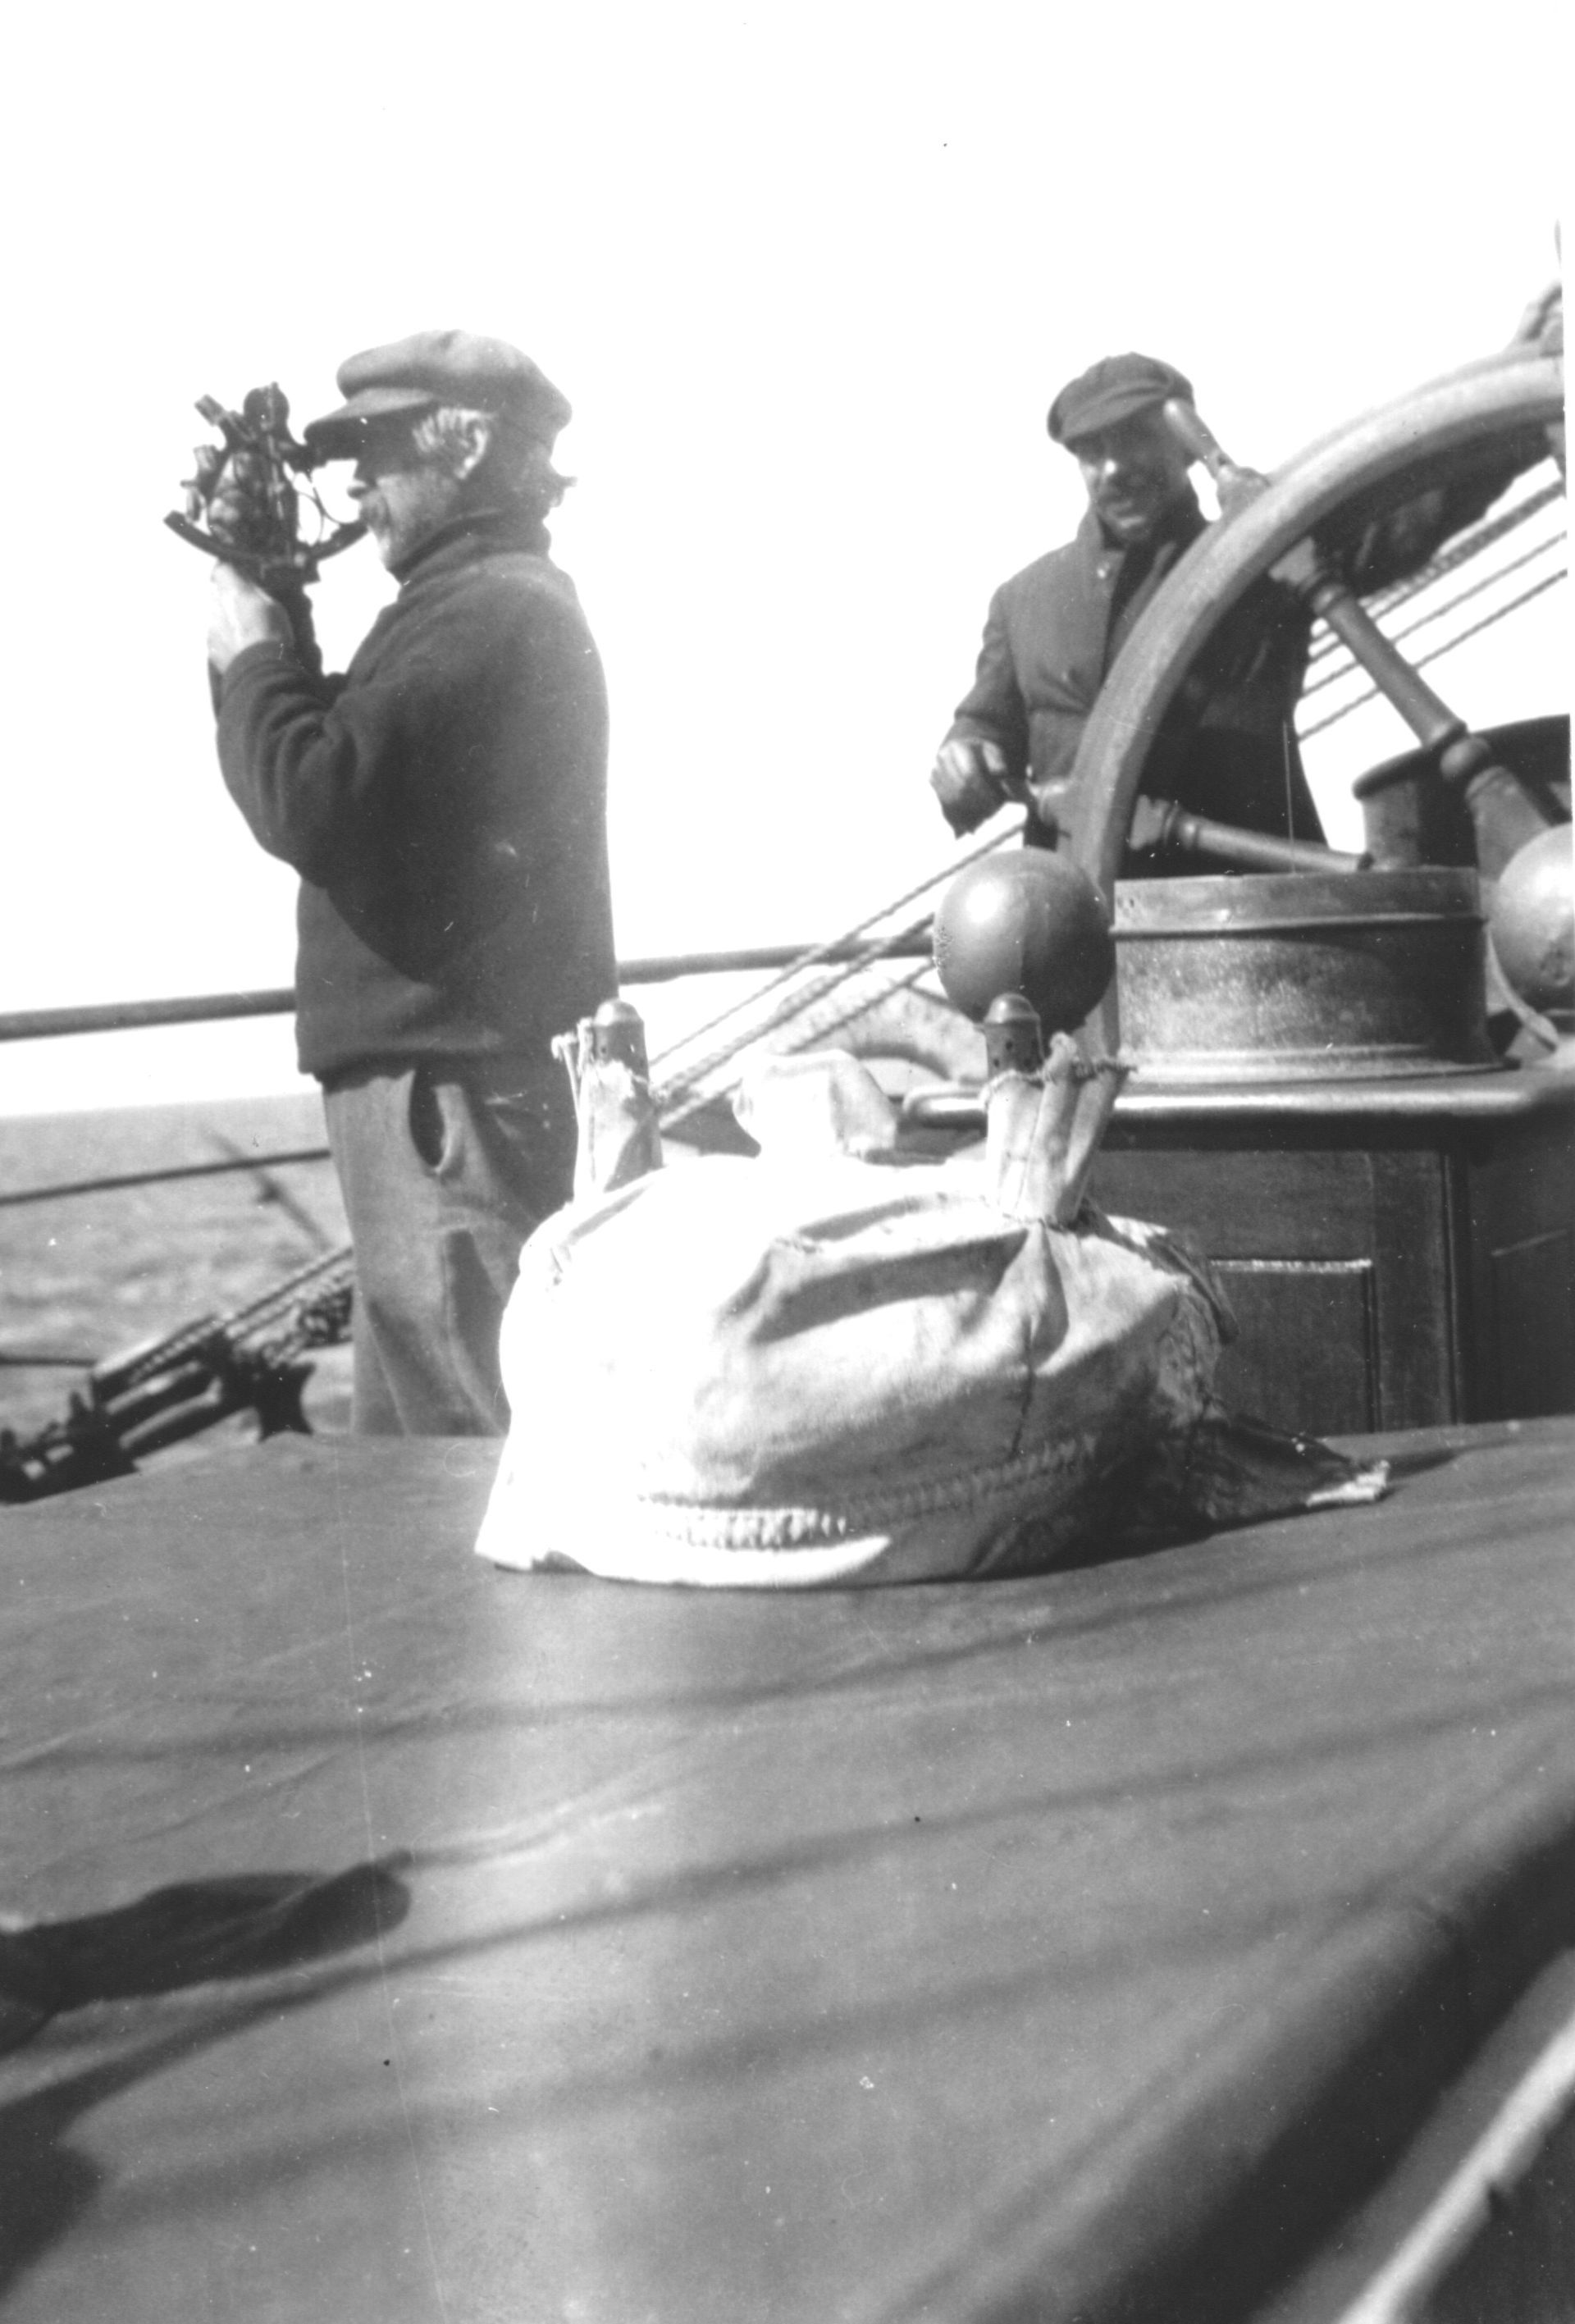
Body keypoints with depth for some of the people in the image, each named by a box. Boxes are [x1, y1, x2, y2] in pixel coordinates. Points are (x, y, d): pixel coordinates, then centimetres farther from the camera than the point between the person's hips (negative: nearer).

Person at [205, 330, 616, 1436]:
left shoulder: (486, 609, -14)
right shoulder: (512, 599, 21)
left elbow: (313, 803, -22)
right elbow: (356, 775, 22)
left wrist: (252, 659, -5)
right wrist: (272, 644, 9)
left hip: (447, 1086, -11)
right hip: (461, 1069, 11)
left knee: (472, 1441, -8)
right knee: (410, 1439, 16)